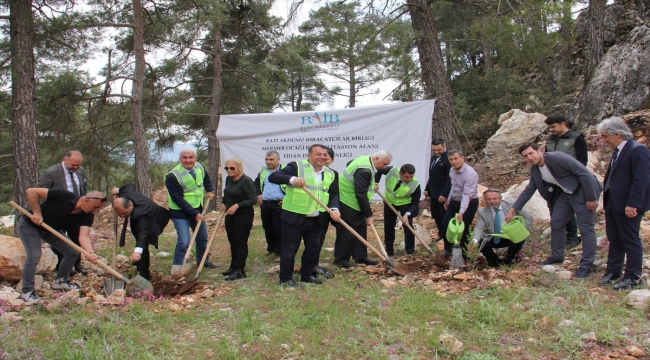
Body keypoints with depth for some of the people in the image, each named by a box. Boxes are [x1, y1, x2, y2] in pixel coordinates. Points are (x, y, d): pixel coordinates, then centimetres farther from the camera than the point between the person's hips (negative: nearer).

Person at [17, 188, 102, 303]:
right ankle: (27, 291, -2)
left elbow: (84, 235, -32)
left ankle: (60, 281, 21)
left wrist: (90, 253, -50)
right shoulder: (63, 196, -34)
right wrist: (37, 213, -32)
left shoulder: (87, 216, -19)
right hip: (29, 224, -6)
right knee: (34, 256, -19)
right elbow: (31, 191, -30)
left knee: (73, 252, 0)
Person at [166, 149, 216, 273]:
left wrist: (210, 190, 7)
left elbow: (206, 178, 21)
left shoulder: (199, 167, -4)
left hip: (197, 210, 7)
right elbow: (178, 199, -23)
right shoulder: (173, 176, -24)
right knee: (184, 242, -14)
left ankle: (203, 262, 39)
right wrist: (194, 213, -24)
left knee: (202, 237, 19)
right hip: (180, 213, -7)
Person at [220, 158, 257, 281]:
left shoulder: (246, 181, -17)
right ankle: (233, 267, 25)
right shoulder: (228, 179, 7)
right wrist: (223, 203, 4)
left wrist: (237, 205, -26)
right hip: (230, 215, 8)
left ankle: (240, 271, 2)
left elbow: (253, 200, -20)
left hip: (243, 215, -8)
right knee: (232, 241, 14)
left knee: (240, 242, -4)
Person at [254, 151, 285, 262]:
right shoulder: (263, 170, 10)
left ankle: (279, 253, 6)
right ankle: (271, 249, 31)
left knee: (278, 229, -3)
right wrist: (258, 194, 14)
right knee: (267, 228, 15)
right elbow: (257, 182, 28)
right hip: (265, 204, 6)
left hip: (279, 204, -6)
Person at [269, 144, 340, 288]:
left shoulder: (330, 174, 8)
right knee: (289, 249, 1)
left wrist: (334, 208, -7)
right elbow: (273, 177, -19)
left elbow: (333, 194, 14)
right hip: (293, 217, -6)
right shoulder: (296, 166, -10)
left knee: (313, 248, 13)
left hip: (316, 220, 6)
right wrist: (292, 179, -37)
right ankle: (286, 278, 14)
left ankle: (307, 275, 31)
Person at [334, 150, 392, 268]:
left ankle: (360, 257, 17)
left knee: (361, 229, 10)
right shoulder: (364, 171, -28)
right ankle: (341, 259, 4)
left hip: (356, 203, 10)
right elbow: (361, 195, -27)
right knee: (347, 232, -6)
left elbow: (349, 164, 23)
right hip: (347, 204, -10)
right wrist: (369, 215, -21)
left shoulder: (365, 159, 3)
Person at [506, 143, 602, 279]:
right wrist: (513, 210, 5)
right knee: (556, 223, 12)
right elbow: (529, 190, 10)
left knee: (586, 228, -5)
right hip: (565, 194, 8)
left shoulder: (557, 158, -25)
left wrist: (591, 198, -22)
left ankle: (586, 265, 3)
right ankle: (557, 256, 28)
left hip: (583, 193, -8)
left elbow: (584, 173, -24)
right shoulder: (535, 170, 0)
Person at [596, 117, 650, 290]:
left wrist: (632, 205, -23)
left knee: (630, 241, 3)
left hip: (628, 206, -9)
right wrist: (607, 201, 15)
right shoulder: (617, 151, 11)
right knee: (614, 240, 16)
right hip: (613, 204, 9)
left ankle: (633, 277, 15)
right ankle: (612, 272, 28)